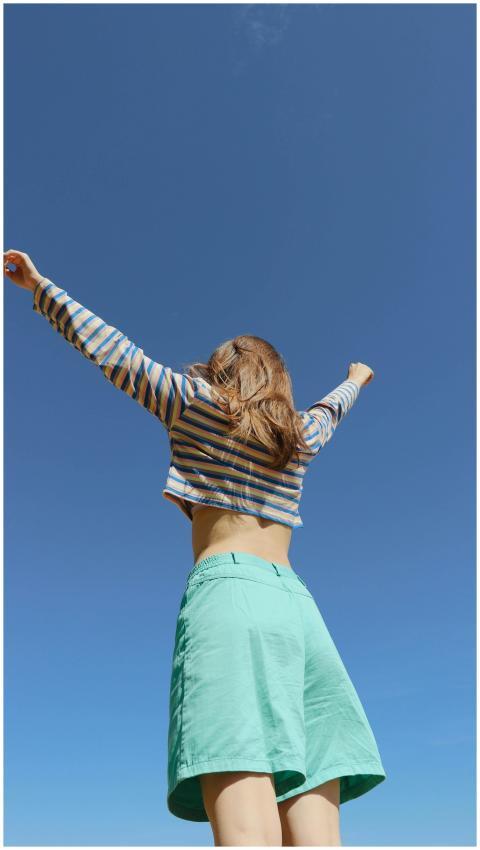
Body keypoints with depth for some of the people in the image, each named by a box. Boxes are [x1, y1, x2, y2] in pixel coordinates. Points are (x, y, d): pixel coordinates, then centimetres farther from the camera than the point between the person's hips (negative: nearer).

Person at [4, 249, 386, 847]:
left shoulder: (197, 400, 13)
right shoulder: (302, 436, 25)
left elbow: (109, 349, 17)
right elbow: (329, 410, 47)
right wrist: (354, 380, 71)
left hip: (225, 586, -5)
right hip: (295, 603, 5)